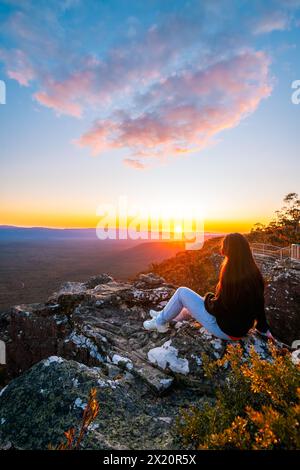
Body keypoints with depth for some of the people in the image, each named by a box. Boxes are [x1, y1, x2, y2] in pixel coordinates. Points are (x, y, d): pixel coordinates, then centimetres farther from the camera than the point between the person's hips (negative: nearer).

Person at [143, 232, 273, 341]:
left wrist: (208, 298, 0)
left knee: (182, 292, 2)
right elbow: (259, 304, 4)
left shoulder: (231, 276, -29)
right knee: (191, 308, 28)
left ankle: (160, 322, 22)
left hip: (224, 330, -8)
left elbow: (217, 308, -21)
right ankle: (164, 317, 48)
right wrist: (264, 329, 16)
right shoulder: (255, 274, -7)